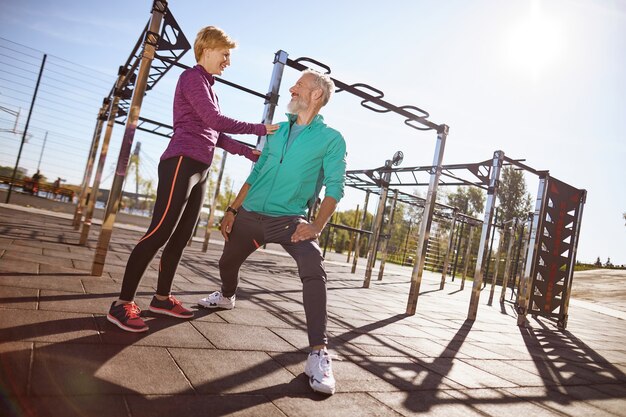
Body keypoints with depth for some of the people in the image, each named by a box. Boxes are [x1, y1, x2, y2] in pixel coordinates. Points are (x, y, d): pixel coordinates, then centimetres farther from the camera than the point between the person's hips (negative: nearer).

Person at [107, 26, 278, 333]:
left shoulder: (208, 86, 25)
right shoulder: (192, 77, -2)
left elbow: (216, 134, 21)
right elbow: (216, 121, -14)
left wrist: (249, 153, 14)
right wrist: (258, 129, -8)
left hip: (199, 169, 9)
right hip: (182, 163, -9)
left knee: (180, 238, 9)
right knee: (159, 234, -12)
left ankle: (162, 297, 19)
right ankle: (123, 304, -6)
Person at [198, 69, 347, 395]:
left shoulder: (331, 139, -3)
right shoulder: (278, 130, 11)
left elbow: (335, 186, -10)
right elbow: (256, 173, 15)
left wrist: (317, 225, -25)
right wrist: (232, 210, 12)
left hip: (289, 219, -5)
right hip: (250, 214, 6)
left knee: (313, 270, -30)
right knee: (227, 262, 22)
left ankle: (318, 354, -24)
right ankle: (226, 296, 57)